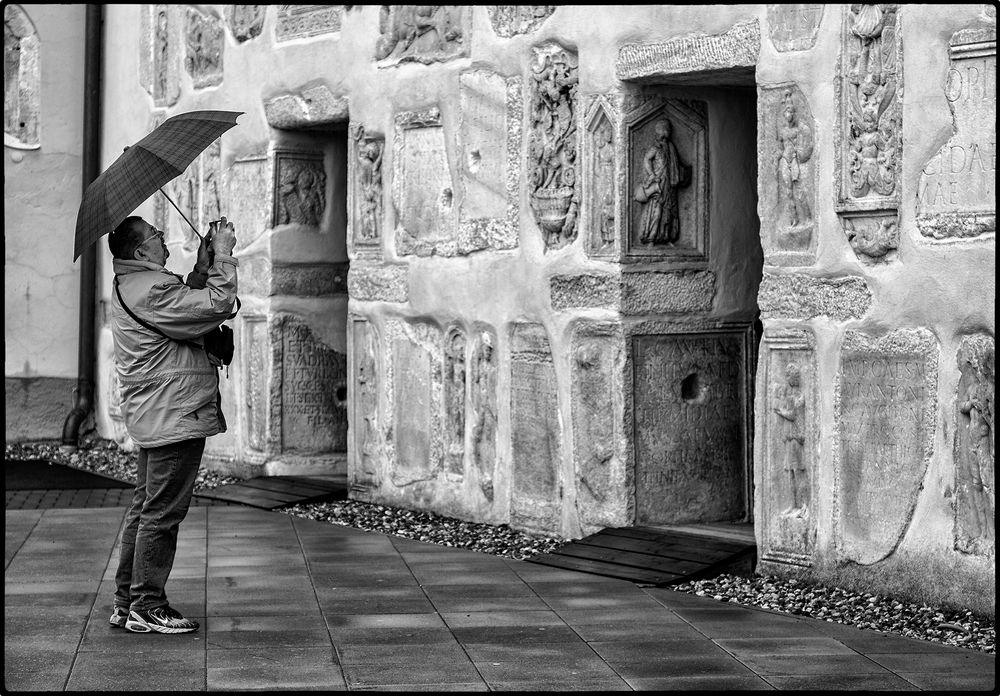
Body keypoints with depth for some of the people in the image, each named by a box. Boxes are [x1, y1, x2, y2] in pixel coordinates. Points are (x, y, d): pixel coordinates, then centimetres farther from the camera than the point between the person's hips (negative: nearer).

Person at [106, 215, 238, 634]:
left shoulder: (130, 286, 16)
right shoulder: (151, 290, -18)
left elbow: (189, 305, 23)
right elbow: (218, 304, -21)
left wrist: (203, 266, 13)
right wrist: (223, 255, -10)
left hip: (155, 420, 11)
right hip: (173, 418, -11)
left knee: (145, 509, 15)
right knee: (162, 513, -5)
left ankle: (126, 600, 21)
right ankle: (147, 607, 0)